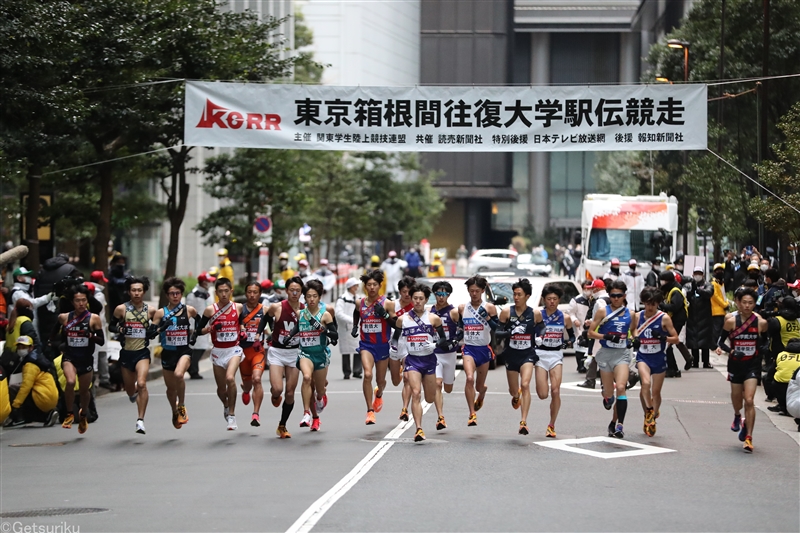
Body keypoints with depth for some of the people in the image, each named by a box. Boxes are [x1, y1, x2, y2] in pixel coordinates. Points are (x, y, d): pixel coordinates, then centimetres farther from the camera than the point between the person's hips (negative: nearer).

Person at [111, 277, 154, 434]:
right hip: (126, 352, 1)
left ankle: (141, 420, -18)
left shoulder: (150, 311, -1)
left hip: (142, 352, -1)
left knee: (141, 384, -22)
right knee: (129, 390, 13)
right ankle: (135, 394, 53)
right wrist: (119, 329, -16)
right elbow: (111, 326, 5)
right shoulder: (121, 309, -3)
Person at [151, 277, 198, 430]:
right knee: (170, 387, 12)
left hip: (184, 351, -2)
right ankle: (175, 413, 40)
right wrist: (161, 328, -19)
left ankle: (181, 406, -10)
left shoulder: (189, 310, 0)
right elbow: (150, 334, -4)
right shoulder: (160, 313, -1)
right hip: (168, 353, 2)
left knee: (178, 374, -32)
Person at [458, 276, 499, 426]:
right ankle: (472, 414, -21)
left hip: (484, 350, 0)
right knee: (470, 378, -25)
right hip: (468, 349, 0)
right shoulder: (462, 308, 3)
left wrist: (488, 318, -19)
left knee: (479, 386, 12)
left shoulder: (489, 308, -4)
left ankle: (482, 393, 52)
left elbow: (498, 329, -5)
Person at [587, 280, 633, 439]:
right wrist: (606, 336, -18)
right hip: (606, 353, 0)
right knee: (609, 394, 4)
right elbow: (591, 332, -3)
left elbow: (633, 332, 23)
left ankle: (618, 424, -17)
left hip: (622, 354, 1)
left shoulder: (629, 314, 6)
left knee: (621, 387, -20)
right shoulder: (603, 311, -1)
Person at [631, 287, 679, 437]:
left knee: (656, 392, 9)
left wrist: (663, 337, -23)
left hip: (659, 358, 0)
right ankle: (649, 411, -9)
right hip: (643, 357, 0)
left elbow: (675, 339, -4)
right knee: (646, 383, -27)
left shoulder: (664, 318, -7)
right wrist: (635, 338, -1)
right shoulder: (637, 317, 0)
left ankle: (652, 420, 29)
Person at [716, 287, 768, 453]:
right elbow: (721, 341, -5)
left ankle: (748, 437, -5)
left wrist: (764, 348, -12)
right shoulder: (731, 320, -11)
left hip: (753, 365, -1)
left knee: (749, 400, -13)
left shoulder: (761, 322, -8)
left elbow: (764, 340, 9)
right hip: (735, 364, 1)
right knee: (737, 397, 19)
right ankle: (737, 417, 56)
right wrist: (730, 351, -22)